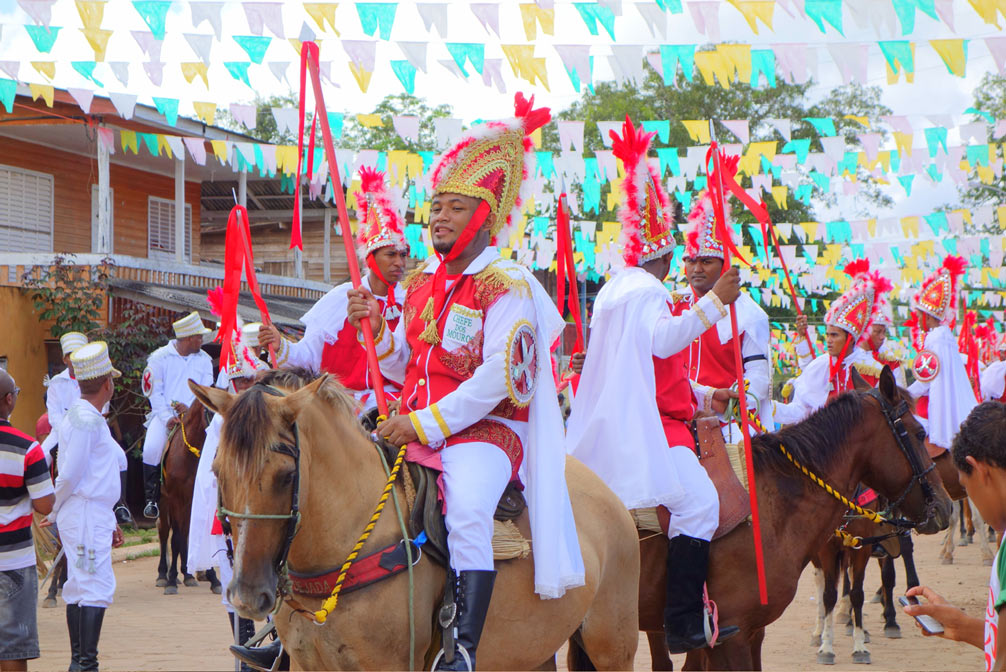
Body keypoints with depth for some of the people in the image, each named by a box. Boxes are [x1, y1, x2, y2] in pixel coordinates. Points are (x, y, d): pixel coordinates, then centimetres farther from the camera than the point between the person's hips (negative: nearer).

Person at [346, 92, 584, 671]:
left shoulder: (507, 286, -8)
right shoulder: (420, 284, 15)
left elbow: (496, 381, -17)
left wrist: (426, 424, -21)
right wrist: (376, 328, 0)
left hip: (485, 430, -7)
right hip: (416, 429, 8)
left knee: (467, 514, -34)